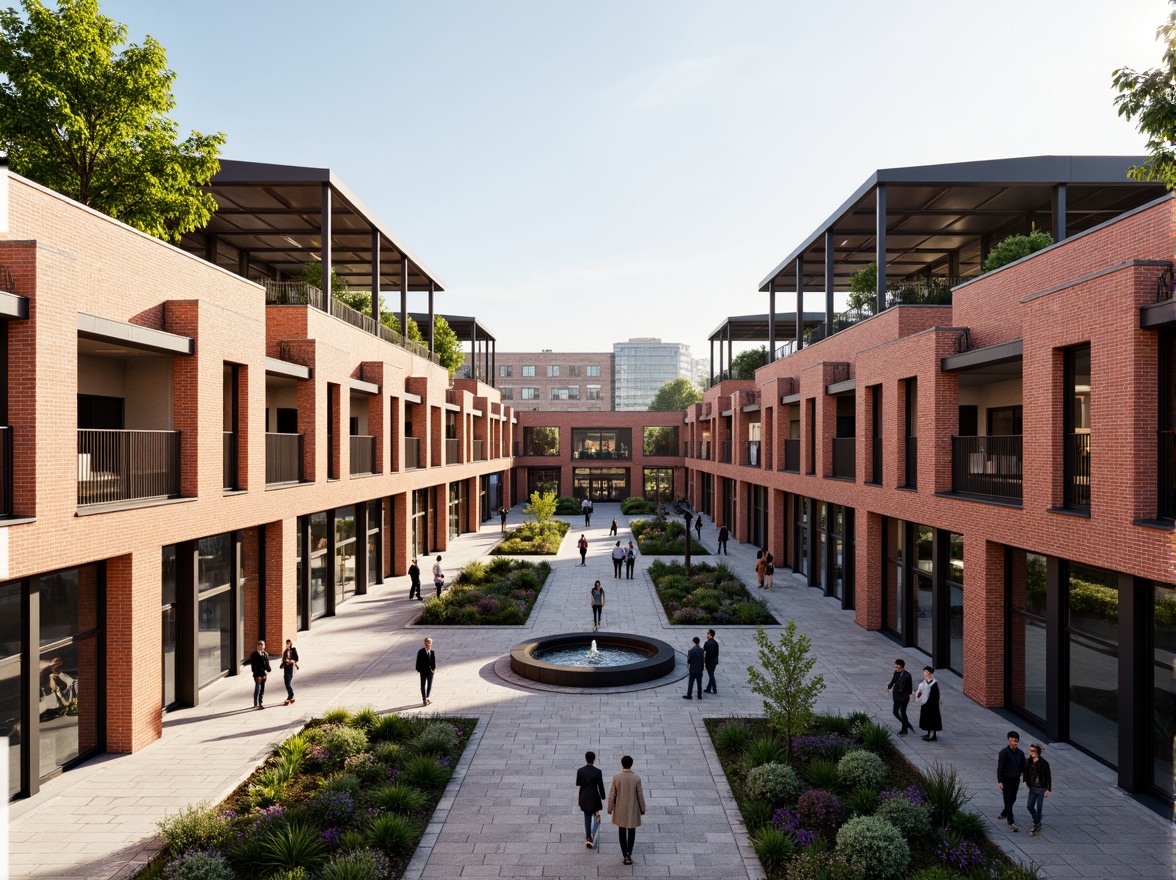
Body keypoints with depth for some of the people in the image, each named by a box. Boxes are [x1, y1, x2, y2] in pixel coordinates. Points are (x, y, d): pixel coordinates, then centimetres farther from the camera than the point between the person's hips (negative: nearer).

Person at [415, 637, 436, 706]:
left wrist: (434, 669, -5)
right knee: (423, 686, 7)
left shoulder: (432, 652, 0)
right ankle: (424, 699, 15)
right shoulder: (421, 652, -11)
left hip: (430, 672, 4)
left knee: (429, 685, 13)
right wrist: (419, 669, -11)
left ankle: (427, 698, 27)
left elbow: (434, 661, 3)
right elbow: (418, 662, -8)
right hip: (423, 672, -4)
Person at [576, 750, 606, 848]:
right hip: (594, 798, -2)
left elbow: (578, 785, -3)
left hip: (584, 798, 2)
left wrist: (578, 798, 9)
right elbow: (601, 786, -11)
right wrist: (603, 799, 1)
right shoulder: (597, 771, -16)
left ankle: (589, 838, 13)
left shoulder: (580, 771, -9)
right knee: (596, 816, 19)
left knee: (587, 818, 16)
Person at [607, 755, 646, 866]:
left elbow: (612, 795, -9)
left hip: (620, 809, 1)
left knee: (622, 831, 15)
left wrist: (610, 808, 5)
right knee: (631, 830, 18)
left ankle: (626, 854, 14)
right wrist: (642, 809, 5)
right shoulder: (637, 778, -17)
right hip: (633, 809, -1)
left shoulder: (616, 778, -16)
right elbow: (640, 795, -9)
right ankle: (629, 853, 14)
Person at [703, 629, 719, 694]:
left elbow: (707, 653, -22)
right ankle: (708, 689, 23)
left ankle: (714, 690, 4)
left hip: (709, 661, -8)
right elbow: (717, 653, 10)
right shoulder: (716, 642, 6)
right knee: (711, 675, 15)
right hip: (714, 661, 8)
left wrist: (704, 662, -16)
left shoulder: (707, 643, -20)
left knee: (711, 675, 1)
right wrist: (716, 660, 17)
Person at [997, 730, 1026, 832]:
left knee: (1013, 799, 17)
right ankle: (1011, 822, 1)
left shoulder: (1020, 753, 1)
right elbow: (999, 768, -14)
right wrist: (999, 781, -17)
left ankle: (1004, 814, 39)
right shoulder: (1004, 752, -15)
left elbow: (1023, 767, 11)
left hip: (1016, 780, 6)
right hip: (1006, 780, -6)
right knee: (1008, 800, -4)